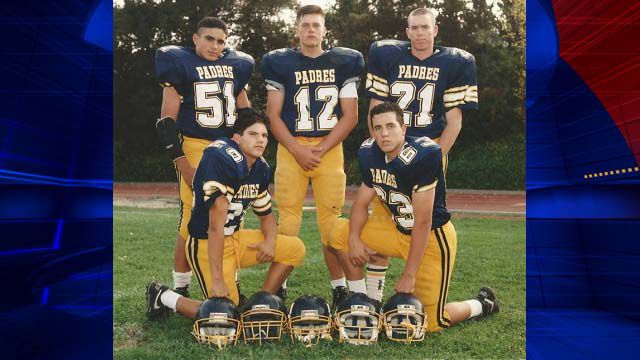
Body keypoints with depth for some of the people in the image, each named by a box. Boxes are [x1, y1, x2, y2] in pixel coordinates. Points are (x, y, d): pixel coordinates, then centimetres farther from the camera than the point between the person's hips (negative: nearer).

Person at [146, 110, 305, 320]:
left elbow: (266, 215, 16)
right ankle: (163, 297, 9)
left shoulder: (261, 169, 3)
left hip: (236, 238, 8)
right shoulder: (223, 160, -24)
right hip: (207, 245, -8)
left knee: (295, 249, 1)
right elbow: (215, 226, -27)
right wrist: (217, 280, -27)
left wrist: (270, 241, -8)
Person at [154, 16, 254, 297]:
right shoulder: (180, 63, -2)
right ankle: (180, 289, 8)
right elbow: (167, 121, -6)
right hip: (195, 147, -5)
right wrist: (183, 165, -12)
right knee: (192, 221, -6)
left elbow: (245, 113, 24)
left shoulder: (236, 65, 13)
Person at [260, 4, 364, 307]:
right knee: (287, 219, -2)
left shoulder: (342, 63, 8)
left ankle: (339, 286, 13)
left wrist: (321, 149, -7)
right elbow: (274, 115, 4)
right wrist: (298, 150, -9)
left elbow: (350, 115, 4)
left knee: (331, 220, 2)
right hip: (291, 148, 0)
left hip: (330, 149, 1)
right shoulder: (280, 63, 6)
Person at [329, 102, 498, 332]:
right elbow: (361, 203, 4)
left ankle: (483, 304, 26)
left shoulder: (422, 156, -28)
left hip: (432, 237, -7)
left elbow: (423, 222, -25)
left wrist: (409, 275, -21)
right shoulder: (370, 154, -6)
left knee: (431, 323, -3)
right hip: (398, 230, 7)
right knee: (341, 233, -6)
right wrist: (354, 239, -17)